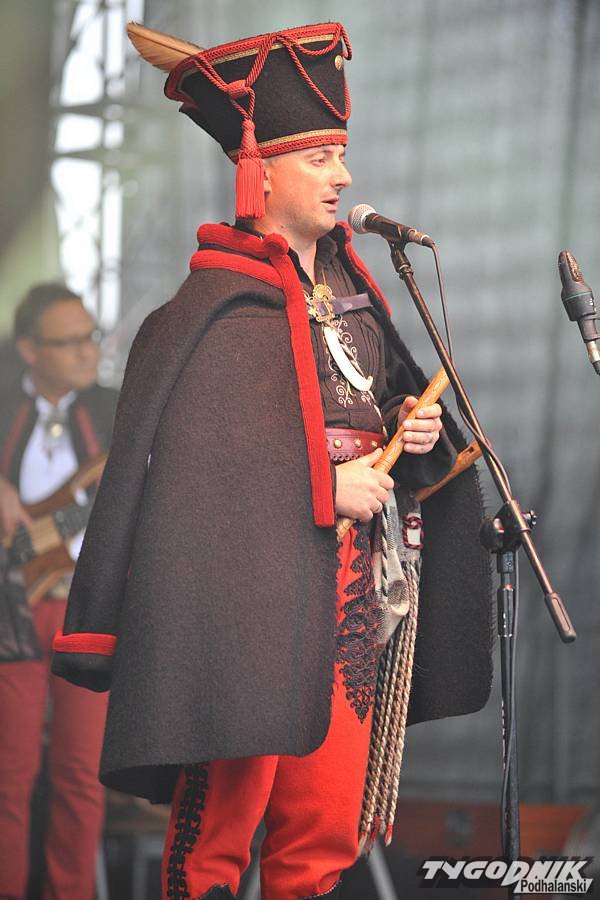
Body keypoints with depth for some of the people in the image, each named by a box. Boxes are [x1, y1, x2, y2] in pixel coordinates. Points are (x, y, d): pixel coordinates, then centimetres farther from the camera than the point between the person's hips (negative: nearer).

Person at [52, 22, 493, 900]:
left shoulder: (349, 286, 14)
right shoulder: (220, 304, -10)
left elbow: (386, 398, 26)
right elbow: (188, 457, -17)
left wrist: (410, 431, 3)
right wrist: (324, 487, -16)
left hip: (350, 594, 8)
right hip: (255, 596, -7)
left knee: (326, 827, 8)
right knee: (224, 813, -5)